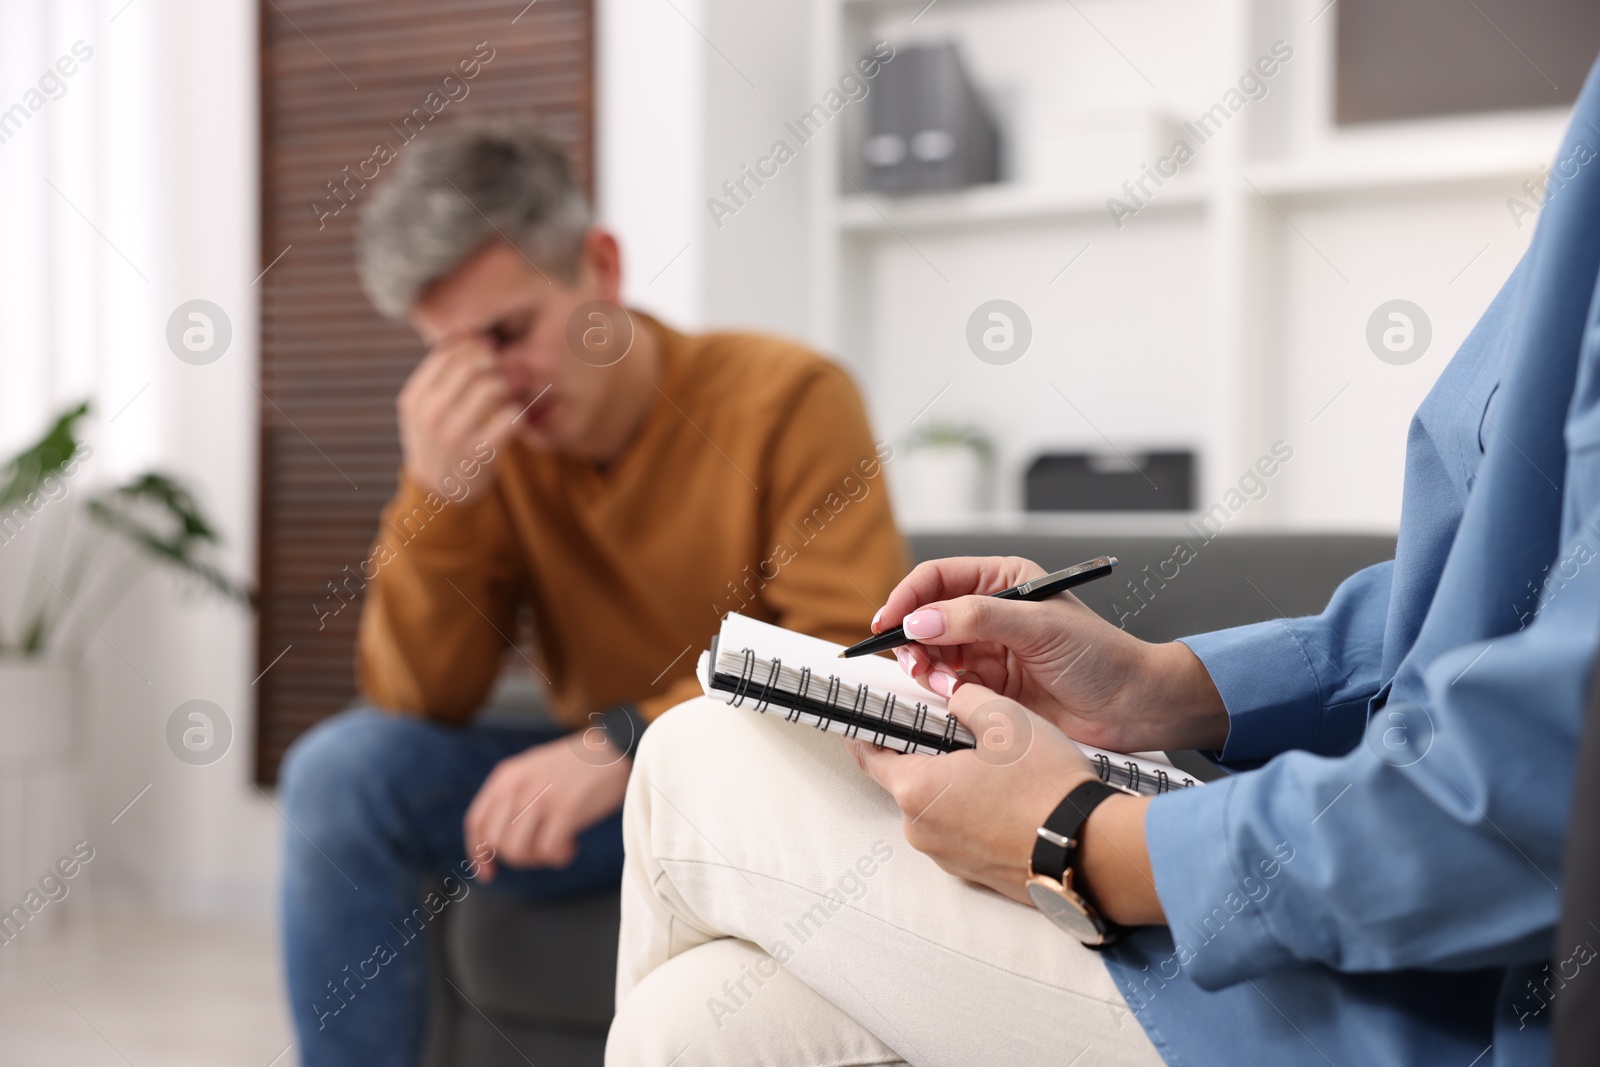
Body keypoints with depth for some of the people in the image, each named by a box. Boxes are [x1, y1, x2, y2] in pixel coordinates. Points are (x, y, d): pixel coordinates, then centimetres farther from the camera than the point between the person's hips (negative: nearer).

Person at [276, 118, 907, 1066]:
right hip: (607, 787, 4)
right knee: (340, 770, -15)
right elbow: (422, 705, -8)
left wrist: (626, 742, -35)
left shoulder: (788, 398, -15)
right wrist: (437, 496, -24)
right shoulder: (484, 437, -5)